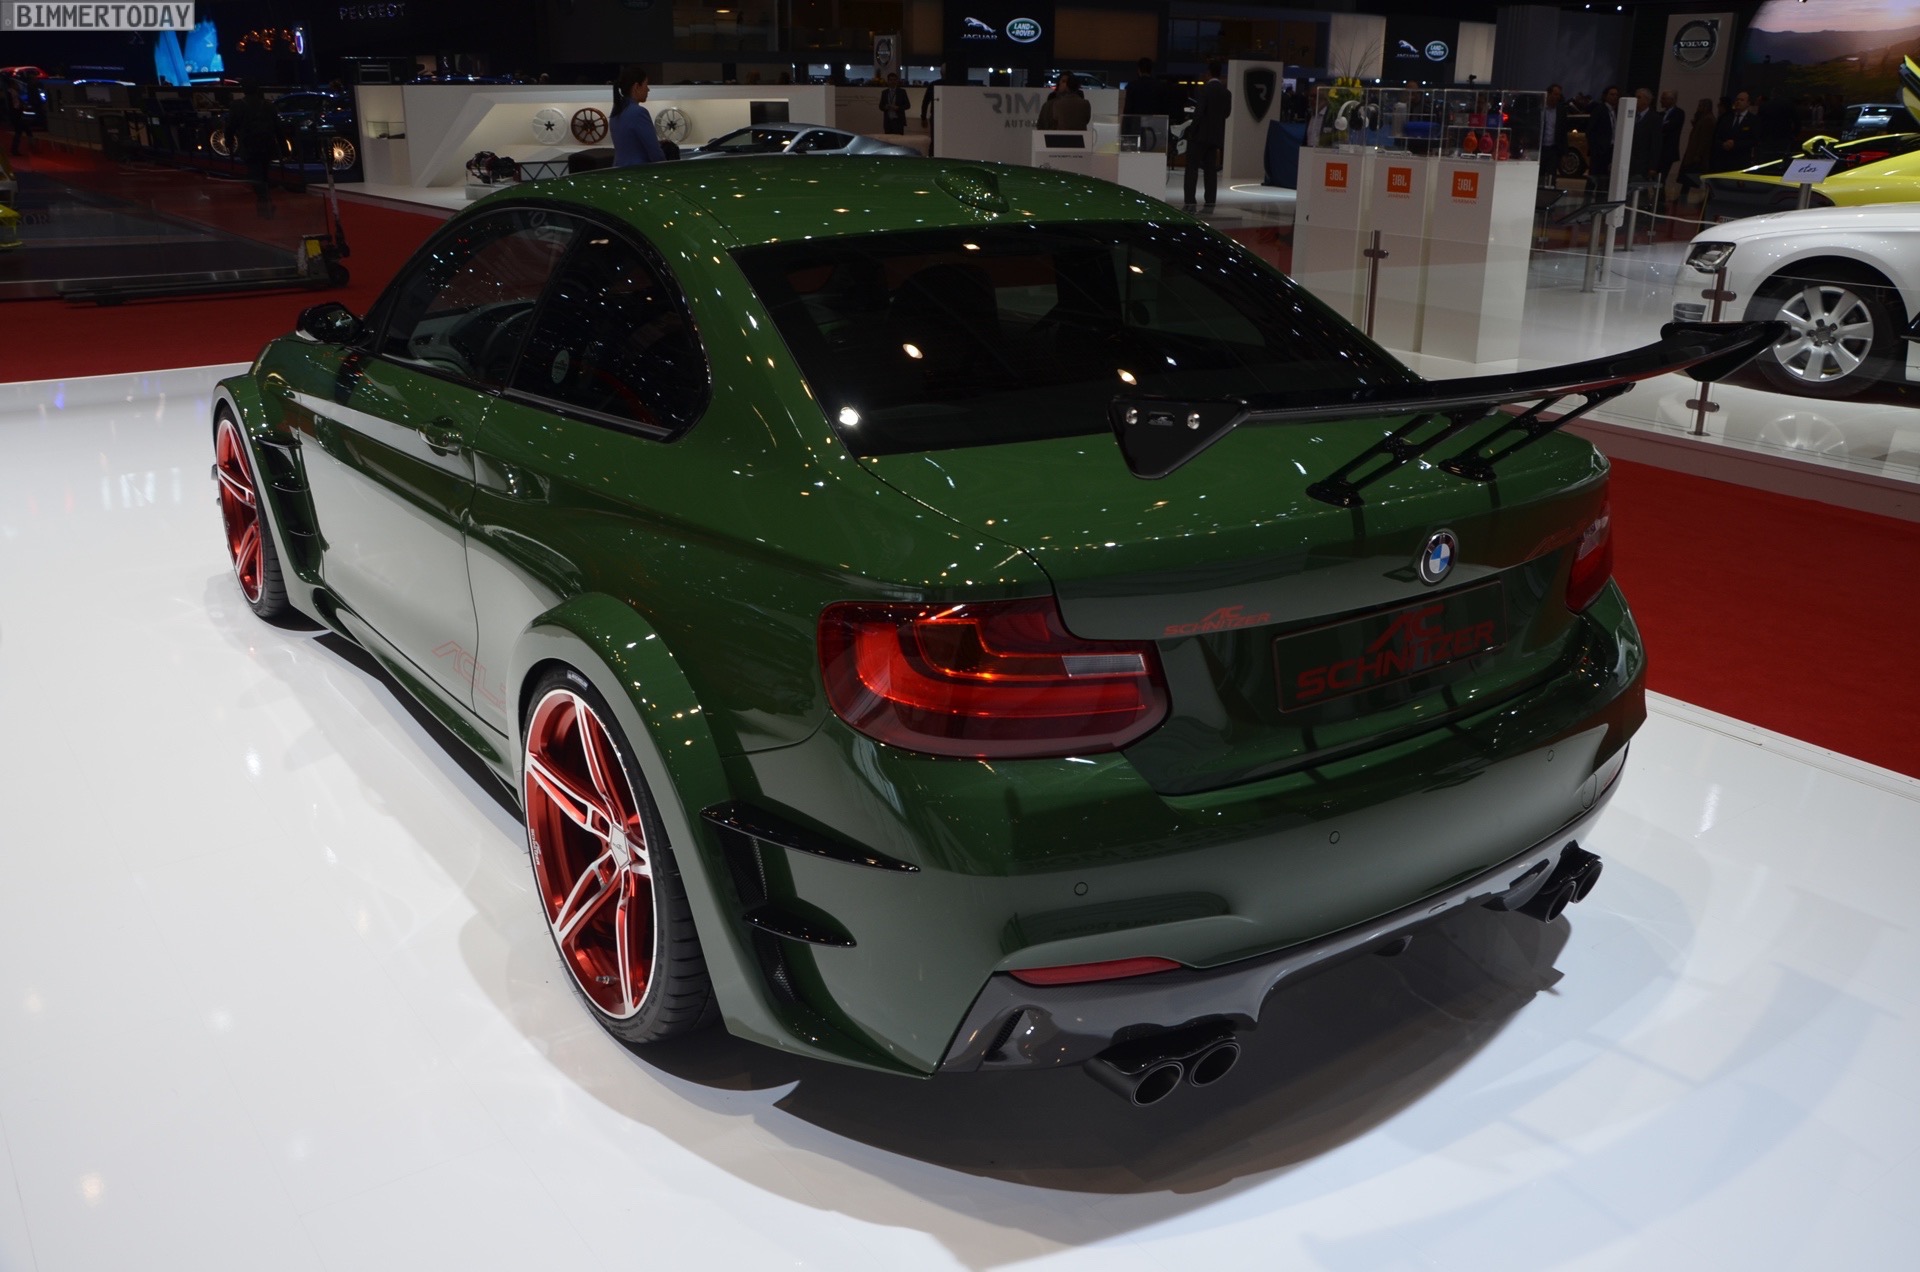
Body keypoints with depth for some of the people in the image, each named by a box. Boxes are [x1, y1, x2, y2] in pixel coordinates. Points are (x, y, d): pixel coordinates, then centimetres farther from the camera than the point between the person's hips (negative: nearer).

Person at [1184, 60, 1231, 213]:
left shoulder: (1204, 89, -12)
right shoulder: (1226, 93, 7)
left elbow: (1199, 112, -17)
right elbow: (1227, 113, 12)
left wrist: (1191, 129, -9)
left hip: (1200, 134, -6)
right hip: (1216, 136, 6)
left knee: (1192, 167, -3)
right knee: (1211, 170, 7)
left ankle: (1189, 202, -10)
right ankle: (1209, 204, 3)